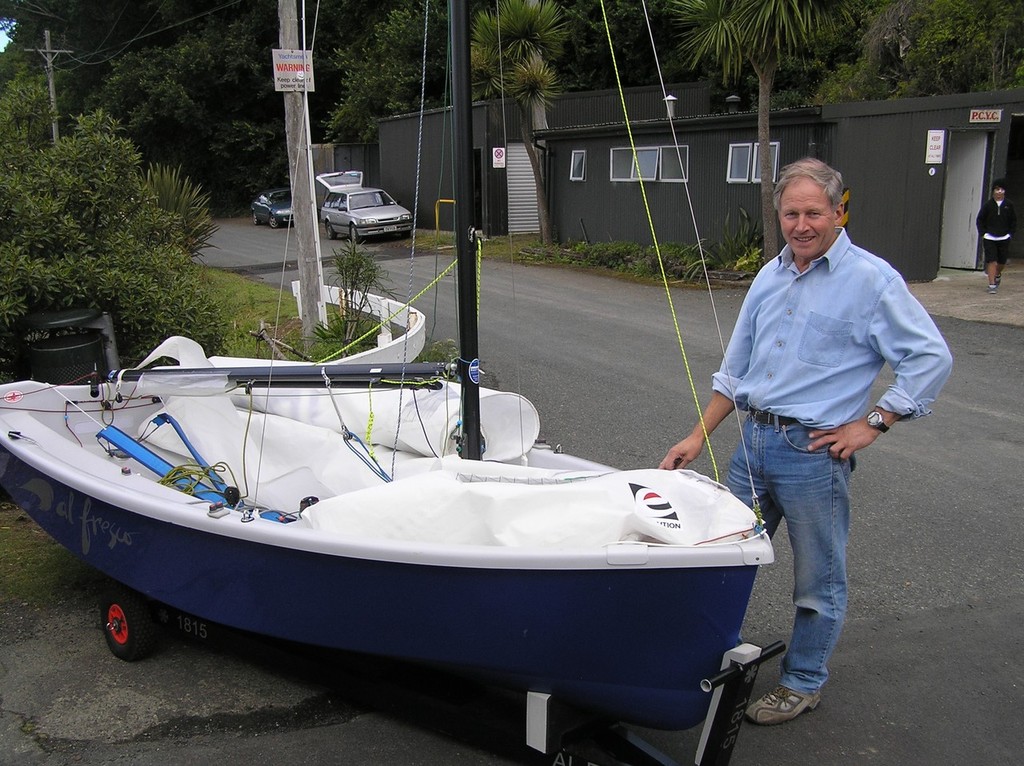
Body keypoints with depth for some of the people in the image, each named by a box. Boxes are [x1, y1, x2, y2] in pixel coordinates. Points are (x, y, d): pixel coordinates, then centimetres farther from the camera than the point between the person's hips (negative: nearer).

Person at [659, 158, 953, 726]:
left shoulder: (871, 279, -9)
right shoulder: (770, 275, 10)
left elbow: (932, 358, -9)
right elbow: (735, 369, 15)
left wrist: (872, 423, -13)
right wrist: (699, 437, 10)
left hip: (813, 451, -6)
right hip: (752, 441, 6)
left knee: (818, 580, 9)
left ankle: (803, 682, 28)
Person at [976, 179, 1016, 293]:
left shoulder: (1009, 205, 1)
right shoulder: (988, 204, -3)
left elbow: (1014, 221, 11)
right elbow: (980, 220, 5)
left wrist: (1010, 233, 2)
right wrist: (983, 233, -4)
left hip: (1004, 239, 2)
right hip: (989, 238, -2)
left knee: (1002, 261, 10)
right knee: (991, 261, -8)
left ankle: (997, 275, 41)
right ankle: (991, 285, -5)